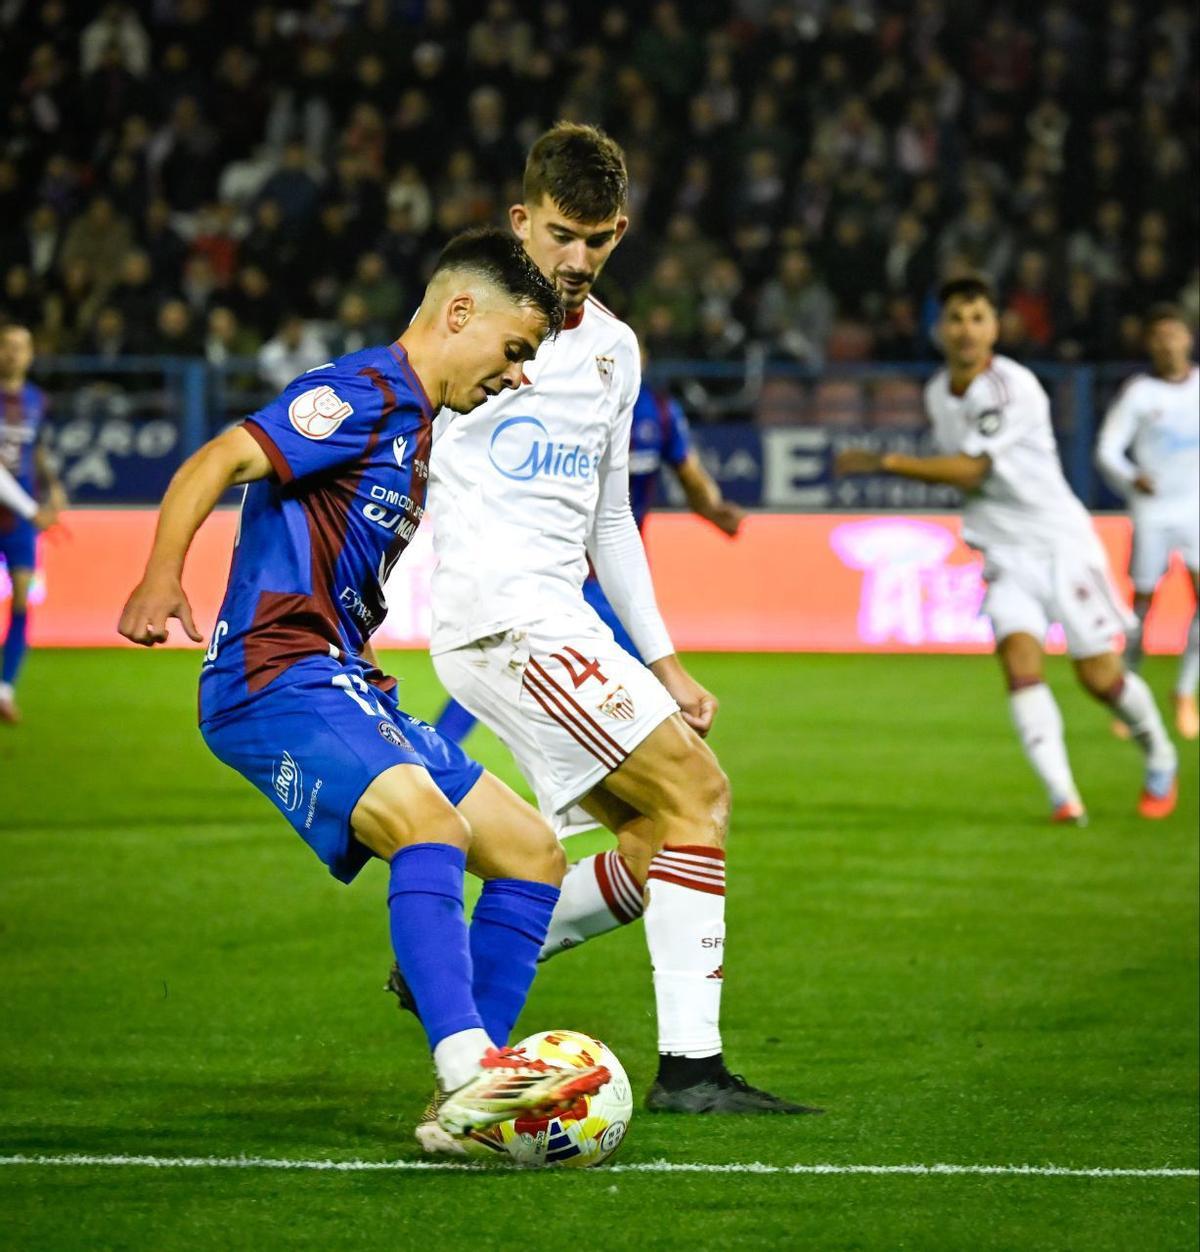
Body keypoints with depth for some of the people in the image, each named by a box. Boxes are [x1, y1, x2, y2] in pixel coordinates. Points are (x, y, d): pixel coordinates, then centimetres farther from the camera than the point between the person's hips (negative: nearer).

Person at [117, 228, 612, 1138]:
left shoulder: (416, 426, 20)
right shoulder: (363, 397, -9)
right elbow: (220, 463, -21)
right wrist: (163, 574, -34)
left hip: (348, 689, 10)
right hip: (274, 683, -10)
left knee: (532, 850, 7)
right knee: (431, 823, -32)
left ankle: (476, 1095, 5)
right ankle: (470, 1076, -43)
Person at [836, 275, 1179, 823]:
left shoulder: (1014, 389, -19)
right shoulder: (938, 394, 5)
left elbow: (968, 469, -24)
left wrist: (885, 462, -24)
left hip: (1060, 544, -5)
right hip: (1005, 557, 5)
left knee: (1099, 676, -1)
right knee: (1020, 666, -18)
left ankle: (1159, 757, 27)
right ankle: (1061, 795, -25)